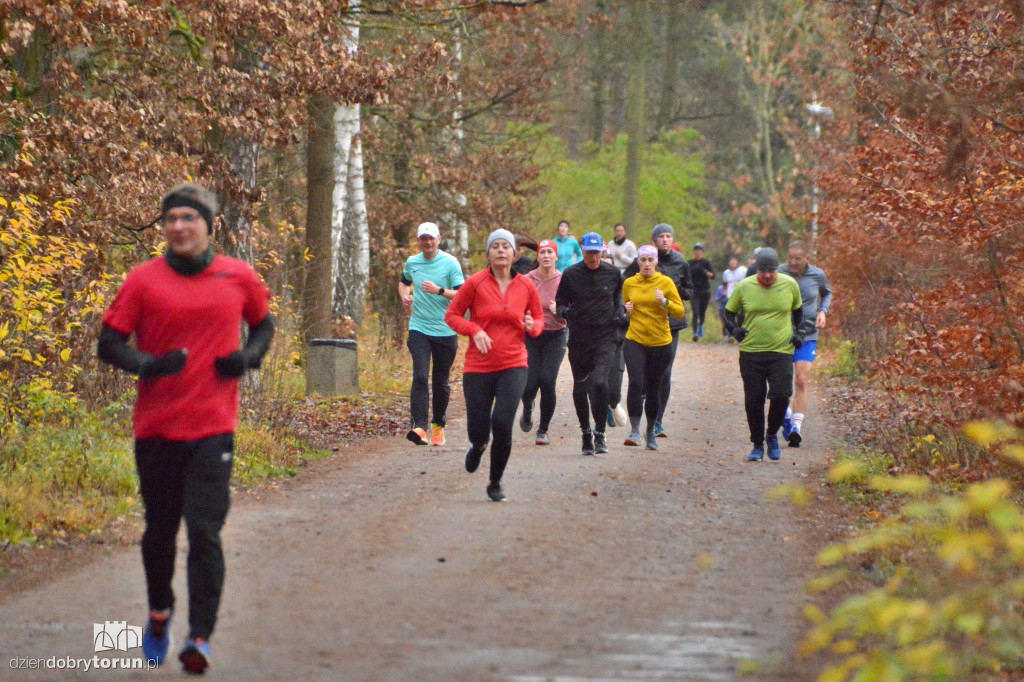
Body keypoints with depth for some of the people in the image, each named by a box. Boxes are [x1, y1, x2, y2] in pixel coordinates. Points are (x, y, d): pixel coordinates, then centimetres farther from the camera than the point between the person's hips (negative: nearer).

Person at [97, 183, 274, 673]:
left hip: (212, 429, -1)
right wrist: (149, 365, -18)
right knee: (159, 530, 14)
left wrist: (248, 357, 0)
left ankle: (201, 637, -7)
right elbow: (109, 344, 1)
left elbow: (264, 323, 21)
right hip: (155, 429, 1)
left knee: (205, 533, -9)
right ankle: (160, 612, 39)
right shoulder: (143, 280, -1)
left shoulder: (239, 277, 4)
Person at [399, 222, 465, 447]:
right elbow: (404, 282, 28)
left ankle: (438, 425, 27)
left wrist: (439, 290, -25)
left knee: (441, 381, 9)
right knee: (420, 377, -15)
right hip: (419, 329, 1)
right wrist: (404, 295, 6)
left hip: (445, 330, -1)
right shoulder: (412, 262, 6)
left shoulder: (450, 263, -5)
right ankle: (419, 426, -24)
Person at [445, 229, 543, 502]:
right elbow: (451, 315, 2)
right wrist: (475, 330, -15)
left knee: (502, 423, -18)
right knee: (478, 430, 0)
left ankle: (495, 484, 3)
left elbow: (539, 318, 17)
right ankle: (479, 445, 43)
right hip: (478, 367, 0)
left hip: (513, 366, 0)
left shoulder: (526, 286, 3)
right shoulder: (475, 283, -4)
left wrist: (532, 326, -6)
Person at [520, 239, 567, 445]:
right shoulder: (527, 280, -3)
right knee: (530, 384, -9)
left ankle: (543, 430, 5)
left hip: (554, 337, 0)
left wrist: (559, 311, -20)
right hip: (530, 337, 0)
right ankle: (527, 409, 29)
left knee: (547, 383, -11)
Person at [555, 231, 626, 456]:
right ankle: (586, 431, 30)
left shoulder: (612, 273, 3)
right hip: (579, 338, 1)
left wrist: (620, 310, 3)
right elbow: (560, 302, 6)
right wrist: (564, 312, -16)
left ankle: (599, 433, -9)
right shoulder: (570, 275, -1)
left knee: (599, 382, -19)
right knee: (580, 388, 10)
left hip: (606, 338, -1)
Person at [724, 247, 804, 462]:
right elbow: (729, 311, 13)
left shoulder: (789, 285, 2)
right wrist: (735, 328, -6)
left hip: (781, 351, 0)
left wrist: (797, 332, 7)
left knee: (780, 396, -12)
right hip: (751, 351, 0)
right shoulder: (744, 287, -1)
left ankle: (772, 435, 15)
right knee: (753, 400, 2)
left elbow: (798, 310, 20)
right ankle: (757, 445, 18)